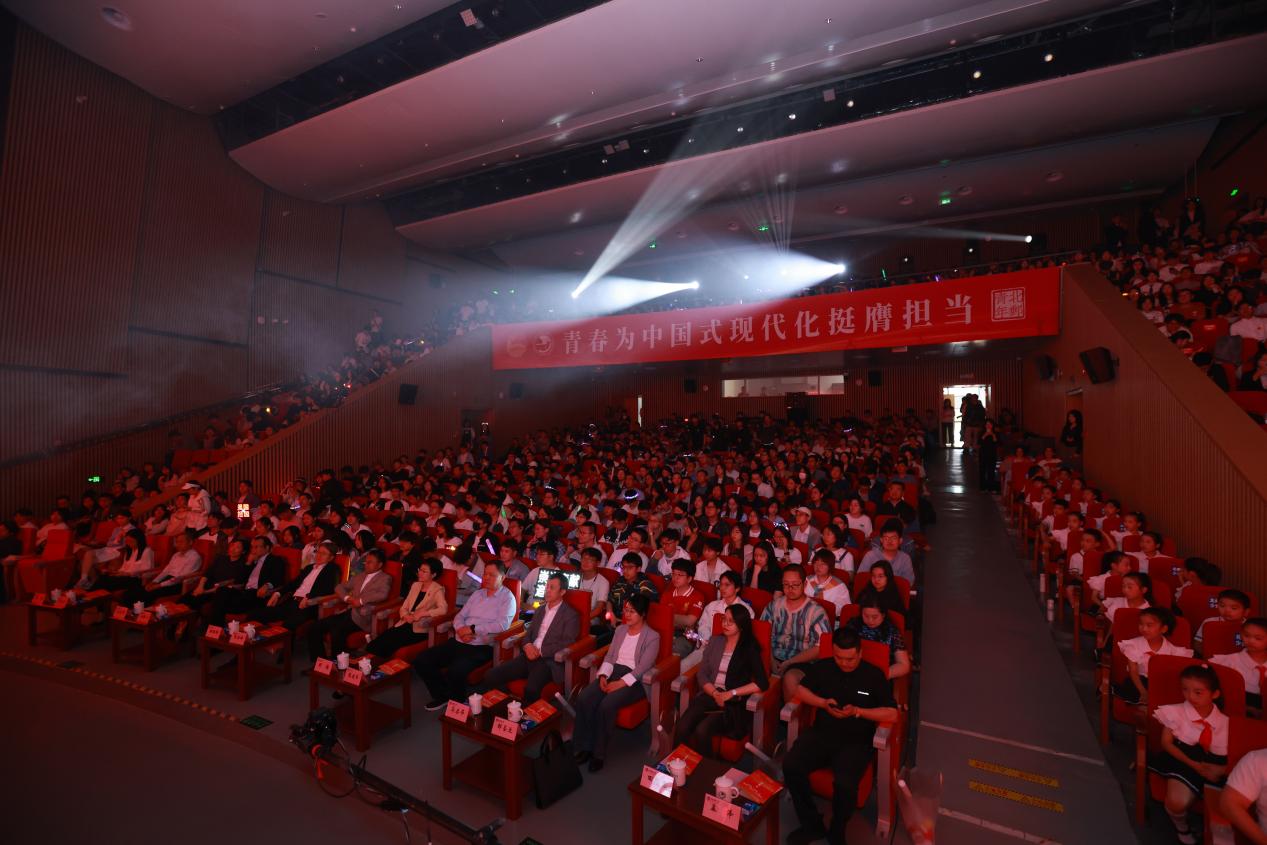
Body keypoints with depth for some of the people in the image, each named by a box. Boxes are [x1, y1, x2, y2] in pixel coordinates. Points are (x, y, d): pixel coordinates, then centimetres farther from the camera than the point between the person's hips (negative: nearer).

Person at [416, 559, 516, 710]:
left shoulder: (507, 598, -4)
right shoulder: (477, 593, 17)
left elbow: (502, 625, -18)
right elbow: (460, 616, 15)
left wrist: (473, 629, -16)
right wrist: (461, 630, -8)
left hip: (481, 647, -7)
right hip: (458, 642, 7)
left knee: (455, 671, -32)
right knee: (422, 661, -5)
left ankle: (458, 703, 0)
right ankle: (442, 696, 16)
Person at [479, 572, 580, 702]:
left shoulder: (571, 615, 0)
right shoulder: (540, 610, 22)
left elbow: (566, 644, -8)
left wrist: (540, 652, -12)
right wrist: (527, 646, -2)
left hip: (549, 660, -6)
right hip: (529, 656, 7)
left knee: (531, 689, -36)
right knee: (491, 676, -11)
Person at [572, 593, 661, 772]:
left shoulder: (652, 637, -5)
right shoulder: (620, 630, 15)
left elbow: (643, 667, -13)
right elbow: (609, 656, 12)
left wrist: (620, 683, -21)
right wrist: (603, 675, -7)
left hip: (635, 679, -6)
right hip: (614, 671, 6)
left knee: (606, 705, -30)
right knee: (584, 698, -20)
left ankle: (599, 753, -11)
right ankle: (585, 747, -7)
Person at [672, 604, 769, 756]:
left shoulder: (749, 649, 1)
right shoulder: (715, 642, 13)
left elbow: (762, 683, -8)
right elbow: (701, 674, 9)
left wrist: (730, 694, -12)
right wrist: (715, 694, -9)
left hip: (733, 703, -4)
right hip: (708, 695, 4)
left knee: (701, 730, -28)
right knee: (681, 728, -23)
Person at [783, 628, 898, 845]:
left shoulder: (874, 675, -1)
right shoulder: (822, 667, 6)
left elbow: (892, 714, -4)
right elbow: (800, 690, 12)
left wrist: (857, 711, -17)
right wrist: (823, 703, -7)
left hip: (856, 741, -3)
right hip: (822, 733, 3)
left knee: (845, 783, -31)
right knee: (791, 766, -22)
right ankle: (812, 824, 1)